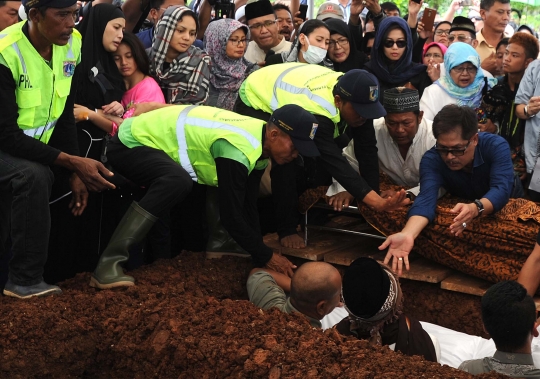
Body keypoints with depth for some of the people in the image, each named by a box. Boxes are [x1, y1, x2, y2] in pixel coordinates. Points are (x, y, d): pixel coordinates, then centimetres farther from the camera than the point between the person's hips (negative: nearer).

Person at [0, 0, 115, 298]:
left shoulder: (72, 44, -8)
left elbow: (64, 115, 0)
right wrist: (72, 162, -32)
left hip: (33, 147, 7)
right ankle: (25, 280, -23)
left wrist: (75, 172, -4)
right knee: (34, 175, -32)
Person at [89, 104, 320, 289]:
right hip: (131, 144, -10)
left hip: (157, 140, 10)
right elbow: (232, 215, -28)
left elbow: (248, 207, 3)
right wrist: (265, 257, -17)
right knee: (178, 181, -37)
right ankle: (108, 264, -34)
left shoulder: (259, 145, -1)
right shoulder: (240, 149, -31)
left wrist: (258, 256, 1)